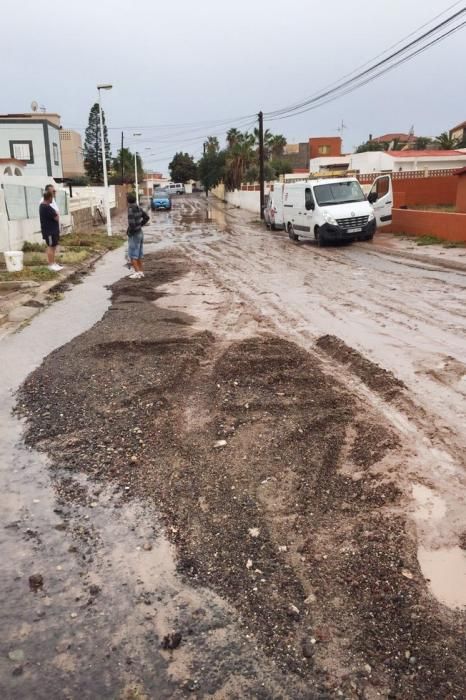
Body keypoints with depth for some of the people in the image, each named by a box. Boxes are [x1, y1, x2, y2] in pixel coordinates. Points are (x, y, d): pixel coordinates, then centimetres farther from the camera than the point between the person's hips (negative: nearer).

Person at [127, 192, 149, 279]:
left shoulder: (131, 210, -21)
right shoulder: (138, 208, 3)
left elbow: (131, 224, -29)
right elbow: (146, 217, 15)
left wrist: (129, 232, -13)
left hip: (134, 235, -8)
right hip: (140, 233, 8)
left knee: (132, 255, -2)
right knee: (139, 254, 15)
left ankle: (137, 273, -5)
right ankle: (141, 271, 20)